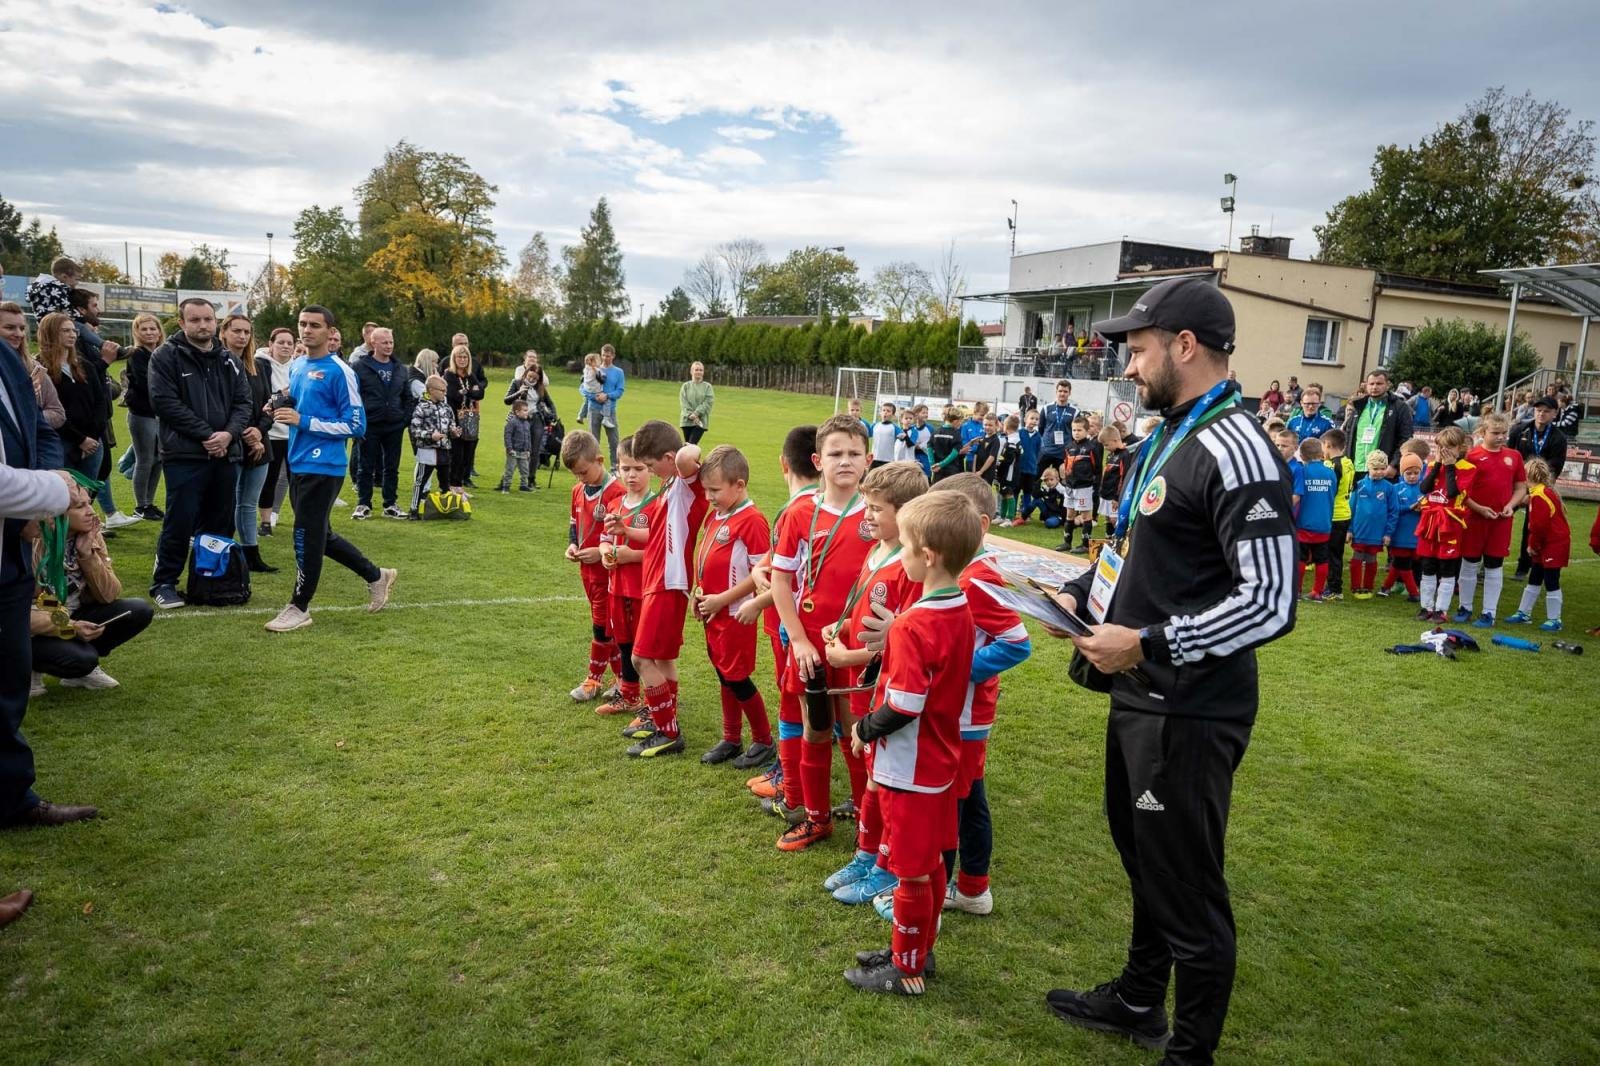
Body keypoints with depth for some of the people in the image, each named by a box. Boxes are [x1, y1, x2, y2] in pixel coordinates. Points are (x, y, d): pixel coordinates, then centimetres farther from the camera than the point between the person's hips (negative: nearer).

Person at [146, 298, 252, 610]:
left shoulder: (228, 360, 13)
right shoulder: (166, 357, -3)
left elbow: (243, 402, 8)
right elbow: (166, 403, -11)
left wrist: (229, 434, -11)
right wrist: (206, 435, -16)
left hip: (225, 455, 5)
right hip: (184, 455, -5)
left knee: (220, 524, 11)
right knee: (180, 523, -4)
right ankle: (164, 584, 9)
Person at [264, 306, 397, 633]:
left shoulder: (339, 371, -11)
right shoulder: (297, 366, 13)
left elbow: (355, 424, -14)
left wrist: (303, 421, -18)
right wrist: (282, 409, 3)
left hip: (323, 467, -9)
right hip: (297, 463, 9)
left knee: (307, 535, -4)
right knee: (319, 535, 15)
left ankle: (299, 607, 11)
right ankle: (376, 576, 31)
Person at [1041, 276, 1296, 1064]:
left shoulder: (1234, 451, -21)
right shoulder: (1169, 436, 10)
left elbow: (1270, 604, -25)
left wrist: (1148, 645, -24)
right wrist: (1081, 593, 9)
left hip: (1189, 712, -10)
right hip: (1140, 698, 10)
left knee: (1189, 890, 6)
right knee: (1144, 859, 25)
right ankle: (1138, 1002, 46)